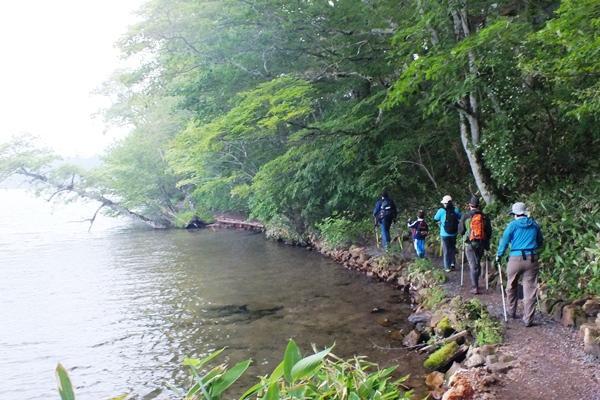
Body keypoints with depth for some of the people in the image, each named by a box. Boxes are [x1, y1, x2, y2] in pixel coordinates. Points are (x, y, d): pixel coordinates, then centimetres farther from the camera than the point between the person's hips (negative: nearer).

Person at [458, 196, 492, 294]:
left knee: (473, 265, 0)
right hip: (481, 244, 3)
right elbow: (489, 231, 7)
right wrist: (487, 243, 20)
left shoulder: (465, 216, -7)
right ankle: (475, 284, 30)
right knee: (478, 264, 19)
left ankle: (475, 287, -6)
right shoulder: (484, 217, 2)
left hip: (470, 244, -3)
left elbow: (460, 231, 0)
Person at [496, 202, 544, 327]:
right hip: (532, 259, 2)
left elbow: (504, 241, -1)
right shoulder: (534, 225, 9)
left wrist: (499, 255, 10)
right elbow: (540, 242, 21)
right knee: (530, 289, 3)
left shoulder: (513, 225, -2)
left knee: (512, 286, 18)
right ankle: (528, 319, 4)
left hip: (516, 259, -2)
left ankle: (512, 311, 31)